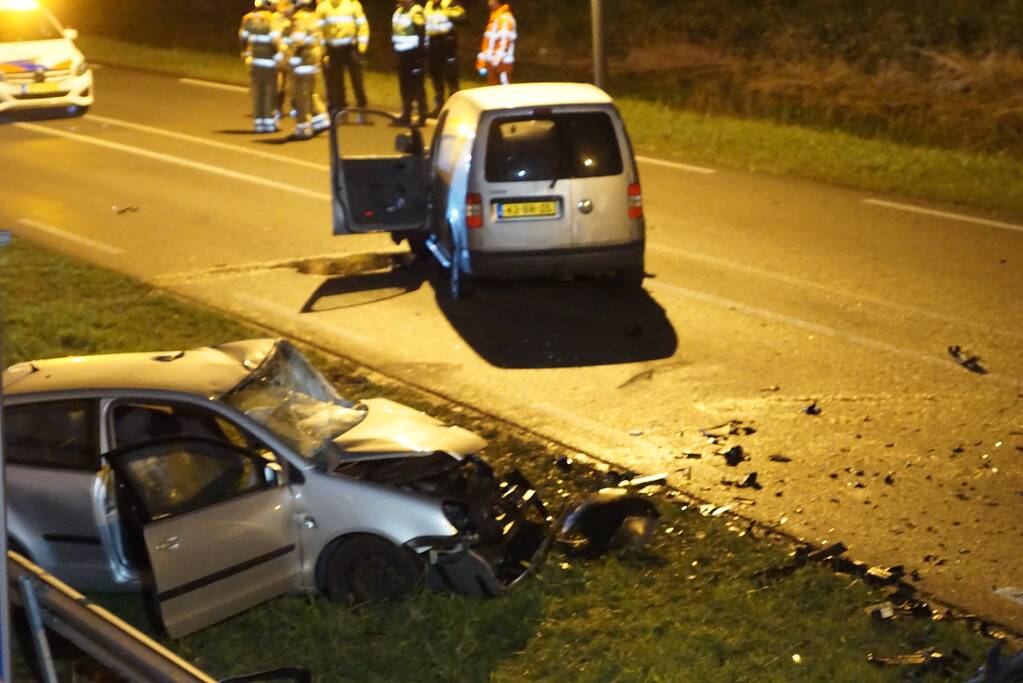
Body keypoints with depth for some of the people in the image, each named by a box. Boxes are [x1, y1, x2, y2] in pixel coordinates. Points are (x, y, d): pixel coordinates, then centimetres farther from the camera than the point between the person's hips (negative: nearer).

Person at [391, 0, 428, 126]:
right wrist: (395, 50, 14)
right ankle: (406, 115, 20)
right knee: (404, 85, 12)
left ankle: (422, 116, 1)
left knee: (416, 85, -5)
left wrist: (419, 56, -18)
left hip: (412, 54, -8)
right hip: (401, 54, 8)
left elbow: (421, 35, -16)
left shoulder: (416, 12, -13)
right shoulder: (398, 11, 12)